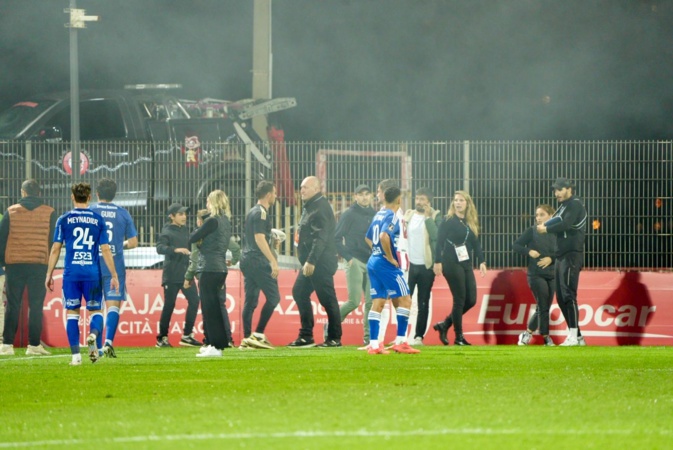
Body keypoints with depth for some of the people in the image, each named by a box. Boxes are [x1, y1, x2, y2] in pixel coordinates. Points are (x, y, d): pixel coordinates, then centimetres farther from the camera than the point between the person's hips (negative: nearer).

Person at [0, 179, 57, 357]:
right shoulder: (49, 213, 3)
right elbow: (54, 241, 5)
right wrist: (51, 264, 14)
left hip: (14, 264, 0)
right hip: (39, 264, 0)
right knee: (36, 305, 2)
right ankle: (34, 344, -1)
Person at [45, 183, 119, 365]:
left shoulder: (64, 220, 3)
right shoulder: (98, 220, 4)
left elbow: (55, 249, 1)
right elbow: (105, 249, 2)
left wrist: (49, 275, 8)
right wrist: (114, 275, 7)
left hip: (71, 273, 0)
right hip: (93, 273, 0)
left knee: (72, 312, 7)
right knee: (96, 310, 11)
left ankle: (75, 355, -1)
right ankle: (93, 334, -22)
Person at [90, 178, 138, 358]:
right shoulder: (123, 214, 4)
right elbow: (133, 242, 6)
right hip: (115, 267, 0)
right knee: (113, 305, -1)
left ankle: (98, 347, 7)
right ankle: (108, 341, -21)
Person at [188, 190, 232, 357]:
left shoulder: (212, 221, -14)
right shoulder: (226, 222, 13)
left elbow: (192, 239, -10)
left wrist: (198, 228, 9)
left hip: (209, 269, -9)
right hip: (220, 268, 9)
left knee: (209, 308, -7)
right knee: (214, 308, 15)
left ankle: (215, 347, -9)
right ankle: (215, 344, 20)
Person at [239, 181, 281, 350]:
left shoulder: (252, 212, 19)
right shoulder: (261, 213, -10)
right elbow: (259, 239, -19)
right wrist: (273, 261, -22)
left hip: (246, 260, 10)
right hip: (258, 261, -10)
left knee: (250, 300, 8)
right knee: (273, 297, -8)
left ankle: (247, 339, 5)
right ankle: (258, 334, -13)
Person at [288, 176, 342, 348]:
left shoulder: (321, 207, -14)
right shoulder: (309, 206, 17)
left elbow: (321, 238, -22)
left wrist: (311, 261, -25)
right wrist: (305, 261, 17)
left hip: (321, 262, -11)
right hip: (311, 262, 11)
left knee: (327, 298, -5)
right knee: (299, 293, 12)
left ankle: (335, 338, 0)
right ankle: (306, 336, 16)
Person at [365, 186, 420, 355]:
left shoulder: (379, 214, 13)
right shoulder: (392, 216, -12)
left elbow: (368, 238, 25)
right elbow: (384, 236, -28)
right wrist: (390, 257, -18)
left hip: (373, 262, 8)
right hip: (386, 265, -8)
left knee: (377, 303, 7)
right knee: (404, 300, -1)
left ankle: (374, 344, 2)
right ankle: (400, 342, -3)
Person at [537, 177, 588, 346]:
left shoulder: (575, 204, -6)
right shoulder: (563, 207, 22)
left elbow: (565, 224, -19)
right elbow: (555, 222, 10)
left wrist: (546, 229, -8)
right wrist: (545, 226, -12)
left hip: (572, 256, -10)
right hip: (562, 256, 10)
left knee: (568, 295, -15)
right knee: (561, 297, 8)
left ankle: (573, 336, -18)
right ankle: (578, 337, 11)